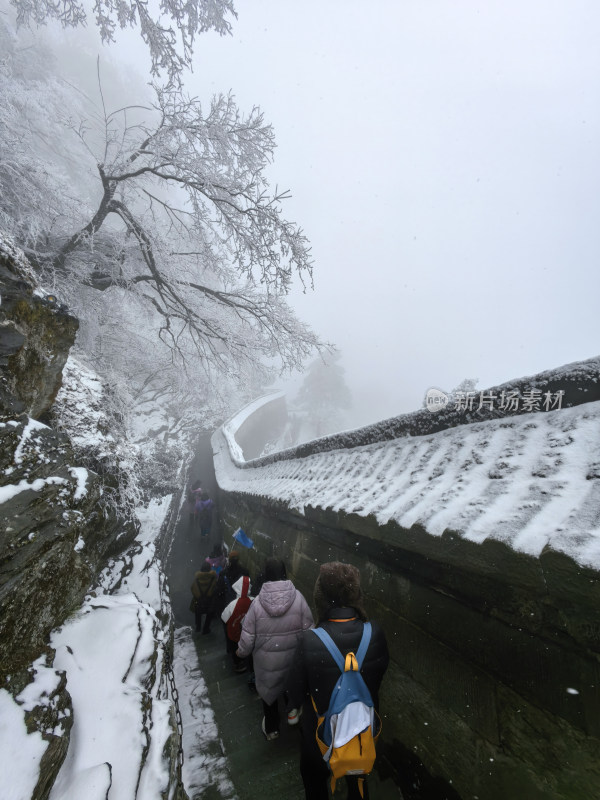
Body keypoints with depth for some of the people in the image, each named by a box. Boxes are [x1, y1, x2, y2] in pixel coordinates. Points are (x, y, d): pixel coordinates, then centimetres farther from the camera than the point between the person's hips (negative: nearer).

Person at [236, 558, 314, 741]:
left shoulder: (258, 602, -21)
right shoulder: (298, 597, -21)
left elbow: (248, 635, -13)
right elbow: (308, 629, -14)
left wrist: (242, 652, 8)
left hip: (266, 659, 0)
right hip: (293, 656, 1)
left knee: (268, 689, 25)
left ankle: (271, 729, 43)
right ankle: (292, 711, 49)